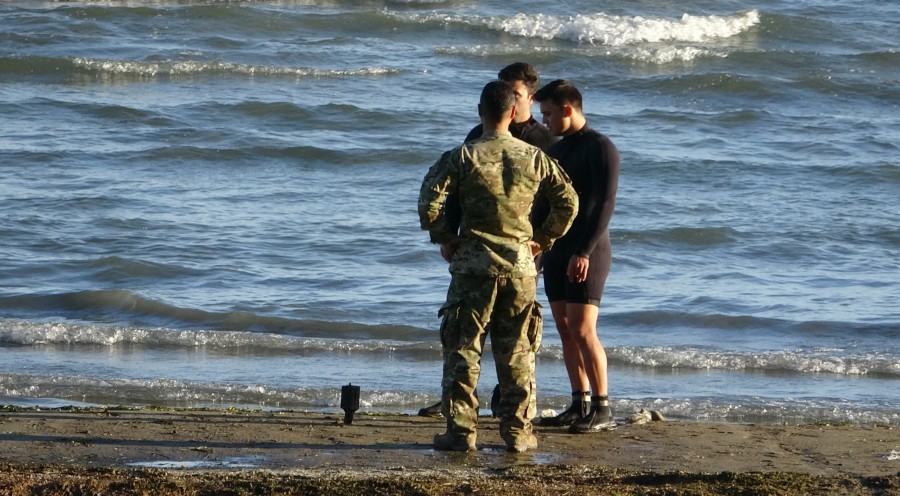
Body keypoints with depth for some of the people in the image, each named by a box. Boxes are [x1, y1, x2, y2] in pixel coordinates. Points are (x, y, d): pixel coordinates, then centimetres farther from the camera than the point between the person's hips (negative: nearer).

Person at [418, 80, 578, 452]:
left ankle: (461, 430, 1)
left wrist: (445, 238, 1)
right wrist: (542, 240, 15)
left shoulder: (462, 157, -6)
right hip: (520, 264, 2)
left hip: (474, 264, -2)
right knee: (517, 352, 9)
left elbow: (429, 201, -13)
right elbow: (569, 202, 7)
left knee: (463, 349, 4)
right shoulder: (534, 158, 3)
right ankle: (518, 431, 11)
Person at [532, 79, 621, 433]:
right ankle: (580, 405, 10)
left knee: (582, 329, -14)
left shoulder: (600, 149, -9)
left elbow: (605, 204, -17)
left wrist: (584, 252, -22)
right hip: (556, 251, 9)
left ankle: (602, 409, -12)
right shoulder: (558, 150, 17)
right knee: (565, 330, 6)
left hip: (587, 253, -8)